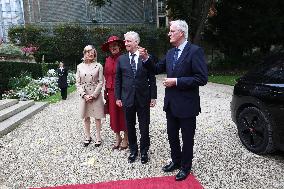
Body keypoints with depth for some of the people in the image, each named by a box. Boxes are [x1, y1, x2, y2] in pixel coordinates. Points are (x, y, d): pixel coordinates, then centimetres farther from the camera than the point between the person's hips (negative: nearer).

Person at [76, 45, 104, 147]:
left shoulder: (98, 66, -3)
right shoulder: (80, 66, 4)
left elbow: (100, 82, -5)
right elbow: (78, 83, 3)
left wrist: (93, 95, -13)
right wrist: (84, 95, -10)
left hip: (96, 95, -2)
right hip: (84, 95, 2)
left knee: (97, 117, 6)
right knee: (86, 117, 11)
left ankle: (98, 137, 20)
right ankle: (88, 137, 26)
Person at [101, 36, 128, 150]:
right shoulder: (108, 60, 9)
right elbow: (106, 76, 12)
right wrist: (106, 92, 10)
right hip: (111, 91, 5)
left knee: (123, 114, 5)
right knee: (113, 114, 11)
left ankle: (126, 138, 21)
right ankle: (117, 137, 27)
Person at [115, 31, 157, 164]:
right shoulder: (121, 59, 4)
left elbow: (152, 79, 0)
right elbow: (118, 80, 7)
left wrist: (153, 96, -3)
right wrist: (118, 97, 3)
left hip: (143, 98, -2)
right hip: (127, 98, 2)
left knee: (144, 127, 8)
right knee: (130, 126, 12)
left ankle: (144, 151, 27)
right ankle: (133, 150, 31)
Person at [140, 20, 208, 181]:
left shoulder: (195, 51, -14)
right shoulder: (170, 53, 8)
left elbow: (202, 78, -20)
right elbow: (157, 69, 14)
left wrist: (177, 81, -21)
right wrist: (146, 59, -3)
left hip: (187, 104, -7)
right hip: (171, 103, 7)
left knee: (187, 138, 12)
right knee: (172, 135, 20)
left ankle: (186, 166, 32)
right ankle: (176, 161, 42)